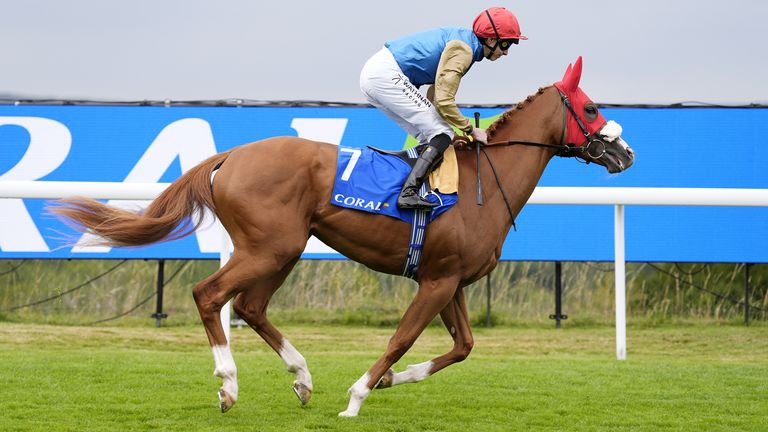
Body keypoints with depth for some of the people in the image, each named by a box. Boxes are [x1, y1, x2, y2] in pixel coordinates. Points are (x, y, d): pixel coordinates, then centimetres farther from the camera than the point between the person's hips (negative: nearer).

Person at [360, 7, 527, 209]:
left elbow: (435, 98, 20)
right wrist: (470, 130, -6)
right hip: (387, 75, -10)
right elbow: (444, 101, -17)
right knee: (442, 134, -11)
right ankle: (408, 193, -25)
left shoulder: (461, 40, 19)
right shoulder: (463, 50, -12)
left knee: (431, 136, 14)